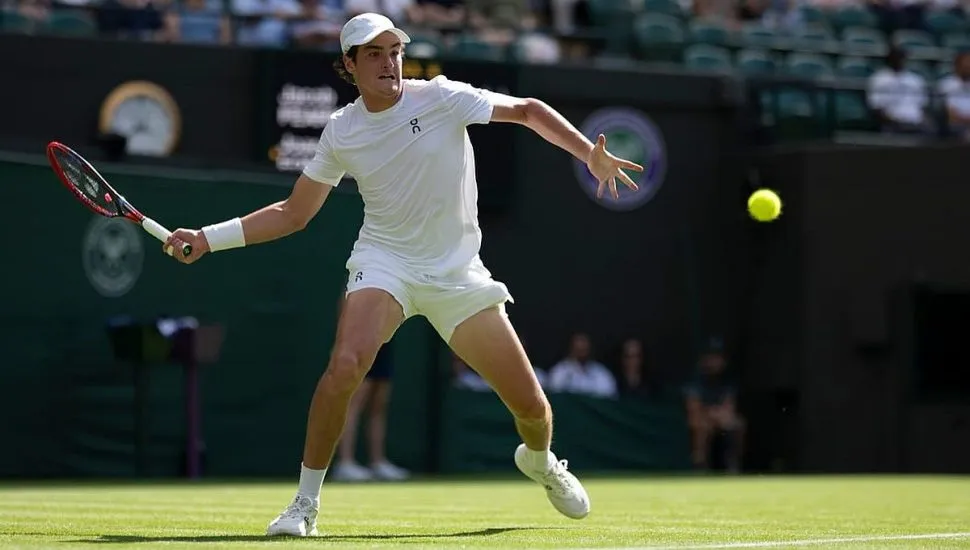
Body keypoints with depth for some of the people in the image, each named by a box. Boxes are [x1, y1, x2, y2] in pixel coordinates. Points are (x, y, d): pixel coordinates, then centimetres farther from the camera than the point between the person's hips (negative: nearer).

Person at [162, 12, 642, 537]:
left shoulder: (440, 97, -11)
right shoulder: (340, 132, -3)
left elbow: (527, 110, -5)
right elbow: (293, 214, 6)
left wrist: (591, 154, -19)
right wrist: (209, 237, -2)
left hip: (458, 272, 0)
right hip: (385, 261, 0)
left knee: (532, 408, 2)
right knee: (345, 364, -31)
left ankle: (538, 460, 41)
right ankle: (305, 504, -17)